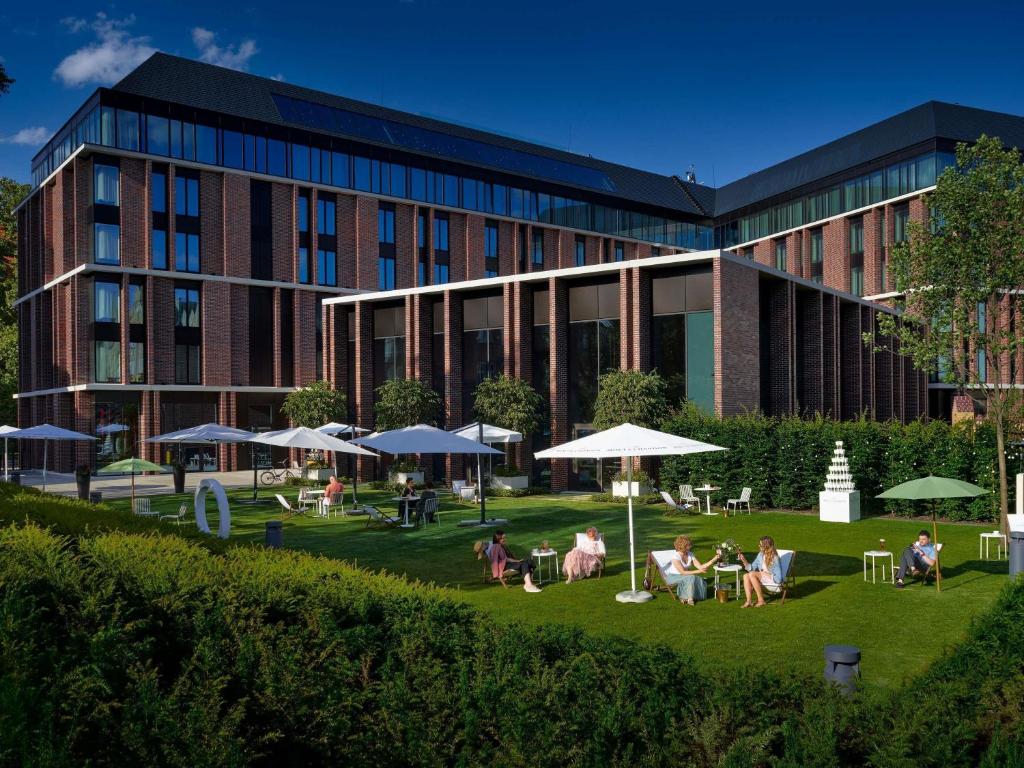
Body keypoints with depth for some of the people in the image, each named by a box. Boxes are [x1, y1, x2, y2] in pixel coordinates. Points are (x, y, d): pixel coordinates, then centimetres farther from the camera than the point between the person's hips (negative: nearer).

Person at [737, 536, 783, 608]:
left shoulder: (774, 558, -20)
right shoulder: (761, 554, 2)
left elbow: (778, 578, -19)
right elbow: (752, 568, 3)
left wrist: (766, 574, -20)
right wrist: (744, 560, -10)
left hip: (773, 580, -7)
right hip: (762, 578, 8)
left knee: (752, 574, -27)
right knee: (746, 576, -17)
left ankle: (761, 600, -20)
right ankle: (748, 601, -23)